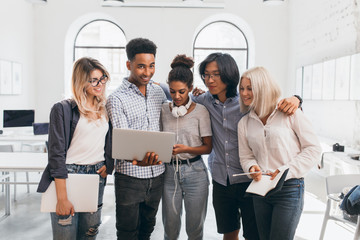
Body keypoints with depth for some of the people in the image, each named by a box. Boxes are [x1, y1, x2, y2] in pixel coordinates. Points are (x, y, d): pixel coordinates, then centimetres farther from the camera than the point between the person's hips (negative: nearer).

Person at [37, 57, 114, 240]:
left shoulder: (105, 109, 9)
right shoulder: (63, 109, -8)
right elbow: (56, 154, -11)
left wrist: (108, 165, 3)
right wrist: (62, 198, -15)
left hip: (97, 176, 5)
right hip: (69, 175, -5)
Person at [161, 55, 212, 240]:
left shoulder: (200, 111, -5)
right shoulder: (164, 110, 3)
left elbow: (207, 147, -4)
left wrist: (185, 149, -19)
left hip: (194, 172, -2)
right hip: (169, 171, 2)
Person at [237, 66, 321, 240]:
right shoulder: (244, 123, 6)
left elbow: (313, 149, -8)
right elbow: (246, 156, 11)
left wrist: (286, 171, -16)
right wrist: (252, 167, -12)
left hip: (289, 188, -5)